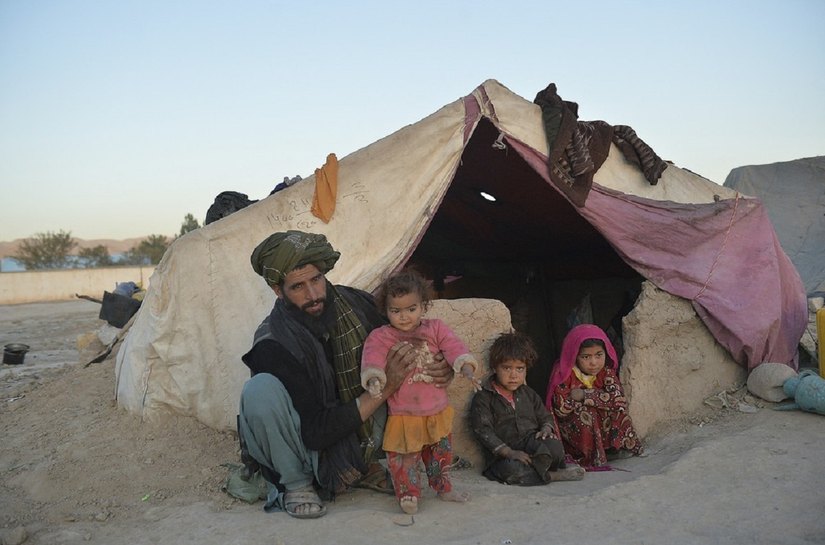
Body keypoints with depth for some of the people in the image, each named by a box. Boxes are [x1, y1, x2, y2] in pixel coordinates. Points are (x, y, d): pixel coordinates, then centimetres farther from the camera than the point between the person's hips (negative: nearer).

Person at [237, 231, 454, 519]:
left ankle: (365, 465, 2)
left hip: (355, 438, 5)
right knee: (260, 390, -32)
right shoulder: (273, 345, -26)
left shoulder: (356, 304, -13)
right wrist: (385, 386, -30)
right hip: (305, 448, -4)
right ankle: (294, 483, -8)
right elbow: (315, 433, -27)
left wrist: (441, 369, -20)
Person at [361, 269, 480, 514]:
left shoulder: (435, 329, 0)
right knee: (404, 457, -2)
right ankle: (409, 494, 17)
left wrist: (467, 370, -26)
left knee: (441, 452, 20)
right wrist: (374, 379, -41)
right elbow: (372, 359, -21)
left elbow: (454, 347, -9)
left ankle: (443, 488, 40)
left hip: (437, 410, 4)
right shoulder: (380, 337, -8)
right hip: (403, 414, -3)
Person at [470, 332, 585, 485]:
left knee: (554, 447, -31)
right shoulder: (483, 398, -2)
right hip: (503, 455, -3)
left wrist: (546, 428, -3)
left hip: (532, 443, 3)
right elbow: (482, 430, -11)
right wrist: (509, 452, -20)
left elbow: (545, 416, 23)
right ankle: (553, 476, -22)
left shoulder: (528, 394, 16)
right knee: (510, 469, -38)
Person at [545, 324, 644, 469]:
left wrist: (585, 395, -26)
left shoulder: (606, 372, -6)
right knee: (584, 412, -32)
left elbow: (617, 399, -23)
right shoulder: (564, 374, -17)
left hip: (603, 426, 4)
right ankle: (592, 457, -16)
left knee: (619, 408, -18)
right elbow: (561, 409, -28)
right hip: (572, 429, -4)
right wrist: (598, 398, -20)